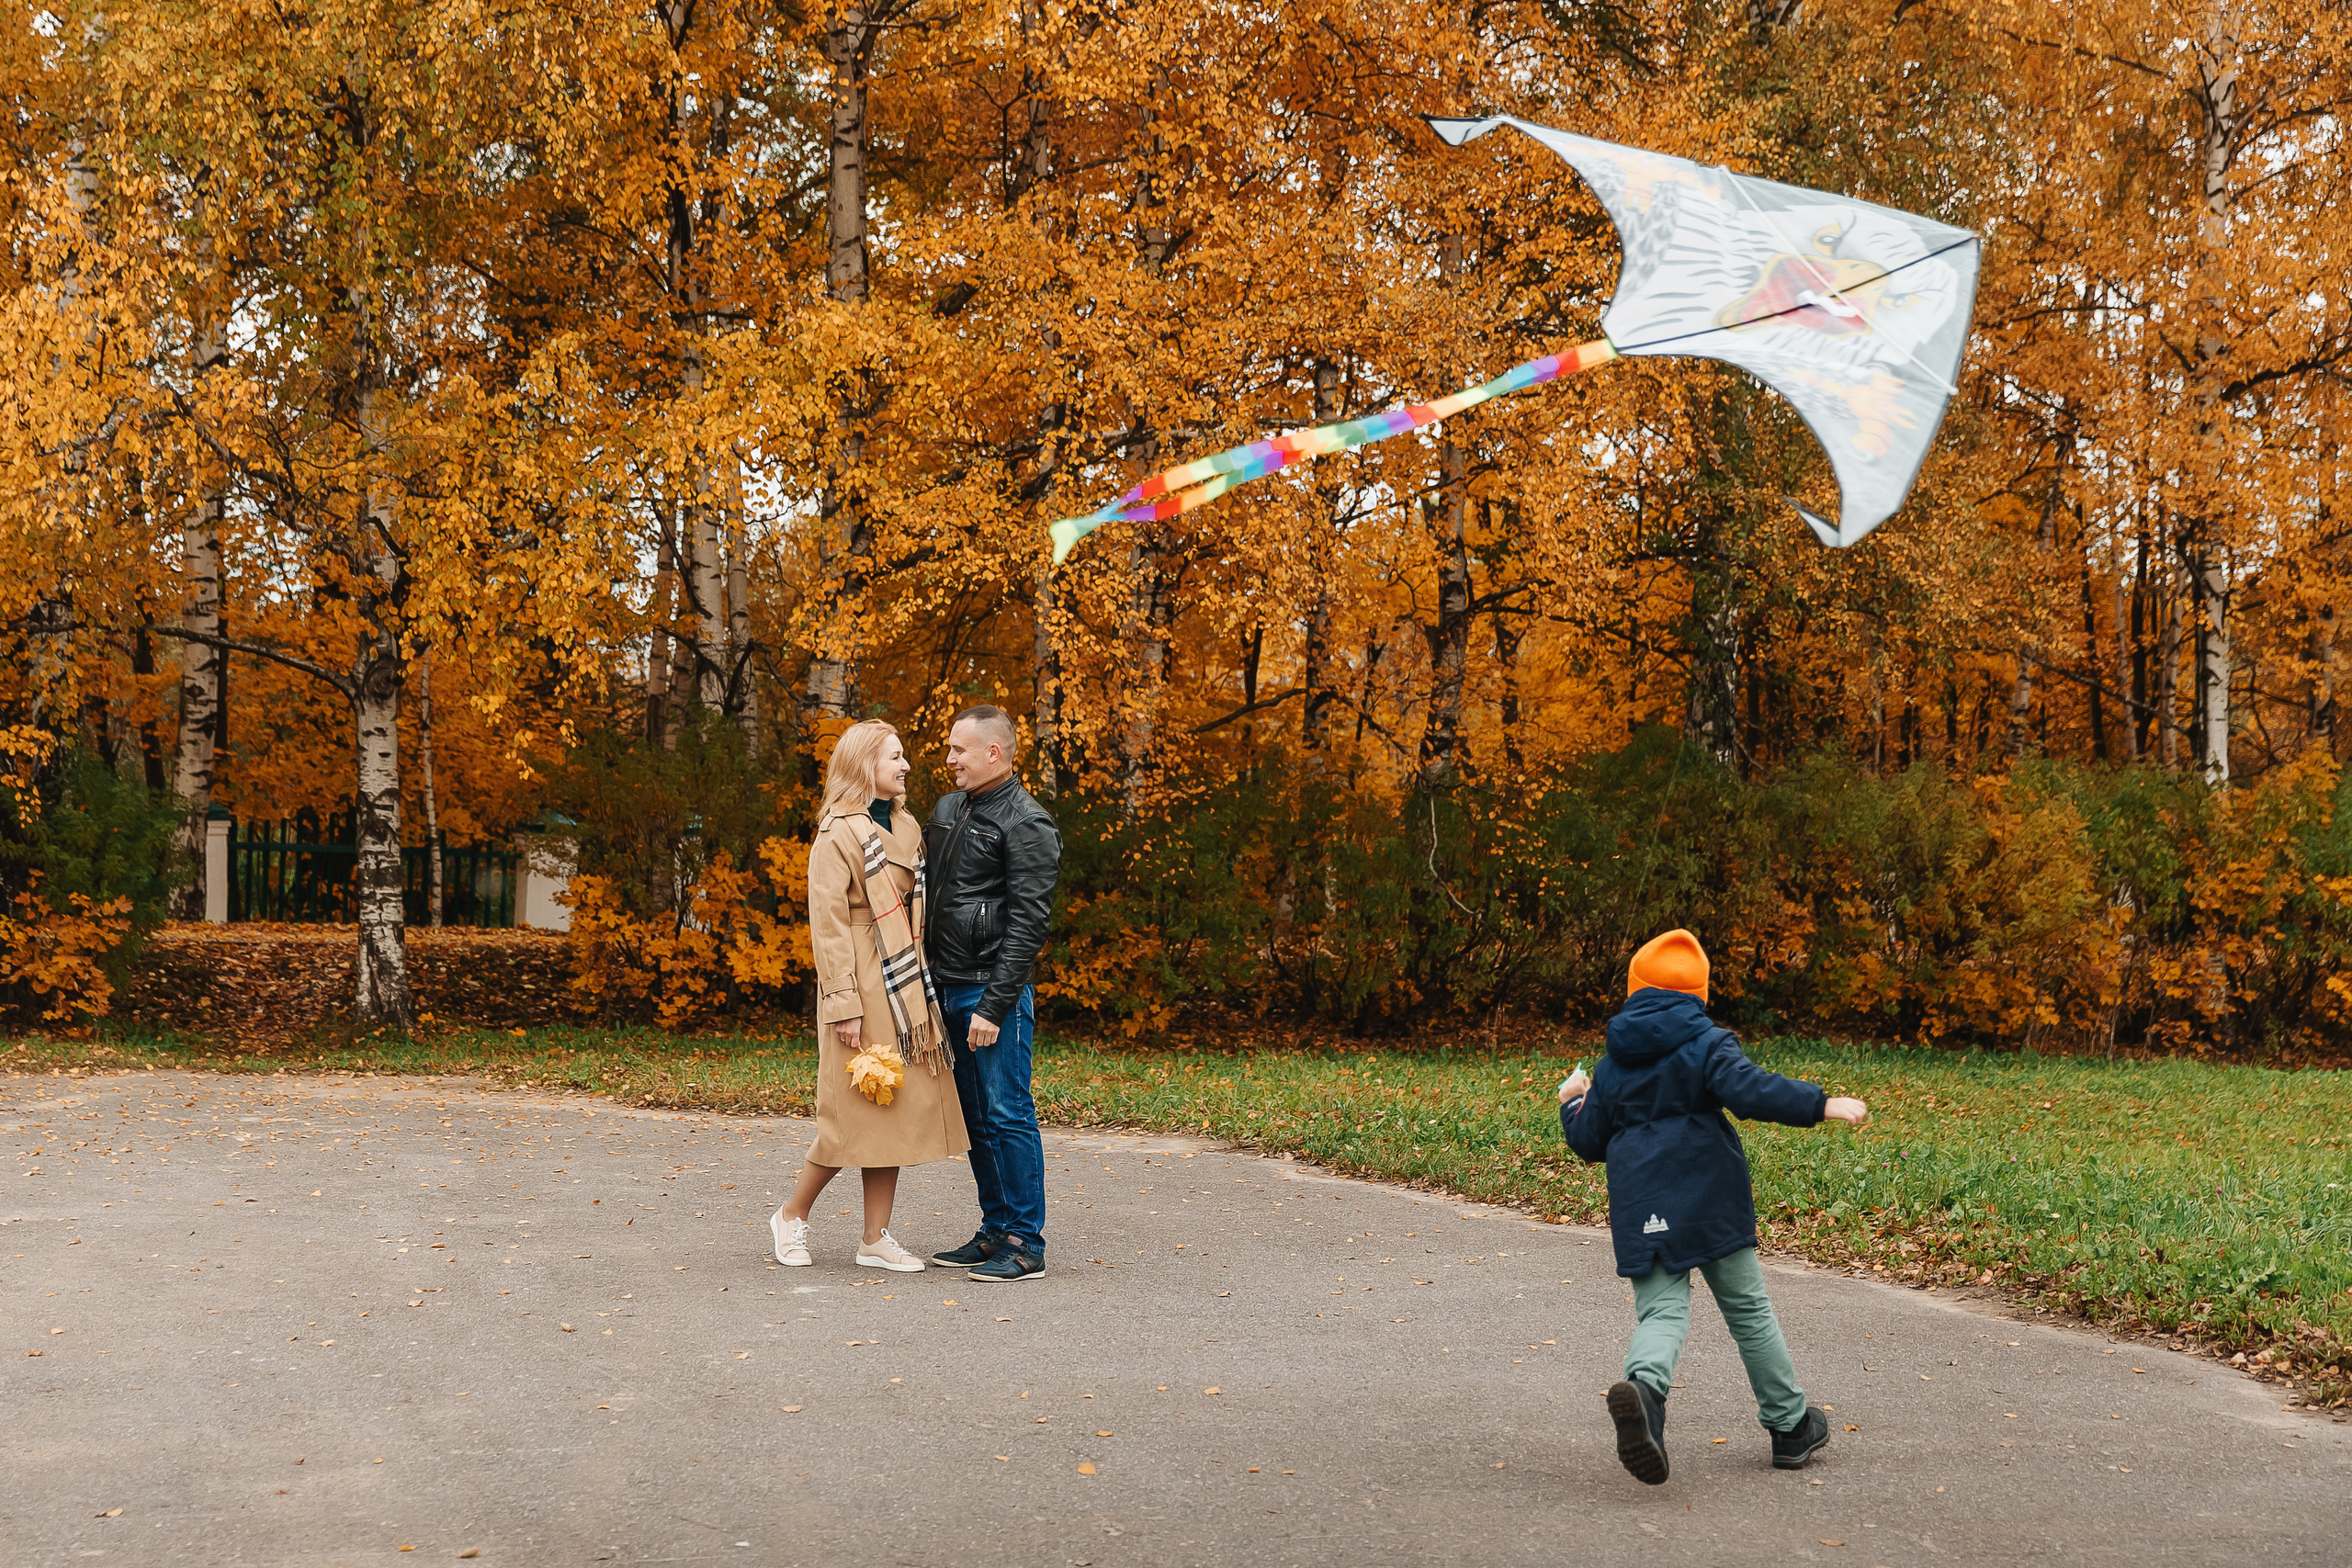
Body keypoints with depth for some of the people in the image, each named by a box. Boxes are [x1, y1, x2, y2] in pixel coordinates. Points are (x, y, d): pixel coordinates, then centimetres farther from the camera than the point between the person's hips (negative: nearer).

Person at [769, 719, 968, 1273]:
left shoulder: (906, 828, 14)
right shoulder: (838, 835, -10)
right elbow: (828, 924, -14)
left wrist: (923, 986, 13)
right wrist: (844, 1004, -18)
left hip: (905, 987, 8)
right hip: (863, 986, -8)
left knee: (898, 1108, 6)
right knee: (858, 1112, -5)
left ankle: (877, 1238, 11)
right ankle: (792, 1216, 13)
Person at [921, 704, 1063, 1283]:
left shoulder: (1027, 824, -11)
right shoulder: (947, 810, 15)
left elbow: (1027, 924, -16)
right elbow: (923, 890, 22)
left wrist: (994, 1005, -21)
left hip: (994, 991, -8)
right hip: (950, 986, 8)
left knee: (1007, 1114, -6)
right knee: (977, 1116, 13)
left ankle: (1026, 1246, 0)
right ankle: (995, 1232, 21)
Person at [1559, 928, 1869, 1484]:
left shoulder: (1611, 1065, 13)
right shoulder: (1706, 1042, -1)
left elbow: (1589, 1141, 18)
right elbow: (1748, 1089, -19)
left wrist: (1571, 1103, 38)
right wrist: (1822, 1105, -20)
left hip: (1641, 1212, 3)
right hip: (1709, 1202, -3)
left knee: (1660, 1310, -3)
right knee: (1748, 1309, 10)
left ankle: (1643, 1386, -36)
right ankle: (1790, 1425, 17)